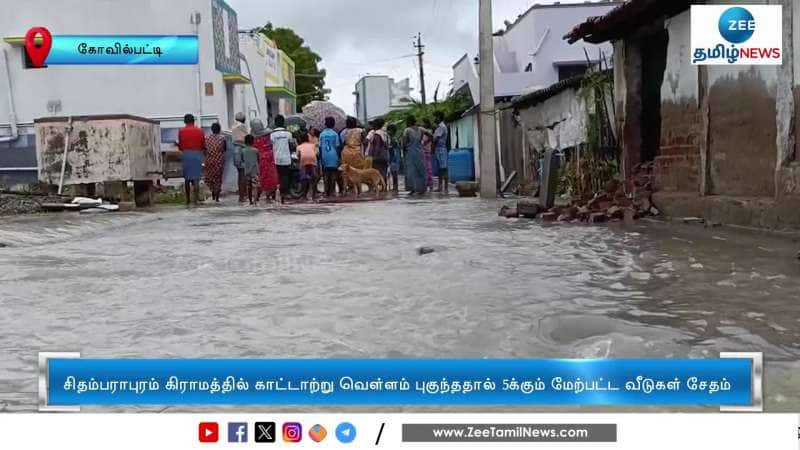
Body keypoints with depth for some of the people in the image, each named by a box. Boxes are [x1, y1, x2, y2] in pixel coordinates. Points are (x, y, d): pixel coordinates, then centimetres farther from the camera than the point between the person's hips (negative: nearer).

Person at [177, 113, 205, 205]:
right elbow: (203, 145, 6)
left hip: (185, 154, 1)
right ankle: (196, 199, -10)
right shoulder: (199, 131, 2)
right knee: (196, 178, -3)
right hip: (197, 154, -1)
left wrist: (177, 144, 27)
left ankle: (188, 199, 16)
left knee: (187, 179, 11)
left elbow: (180, 146, 5)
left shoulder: (181, 131, 2)